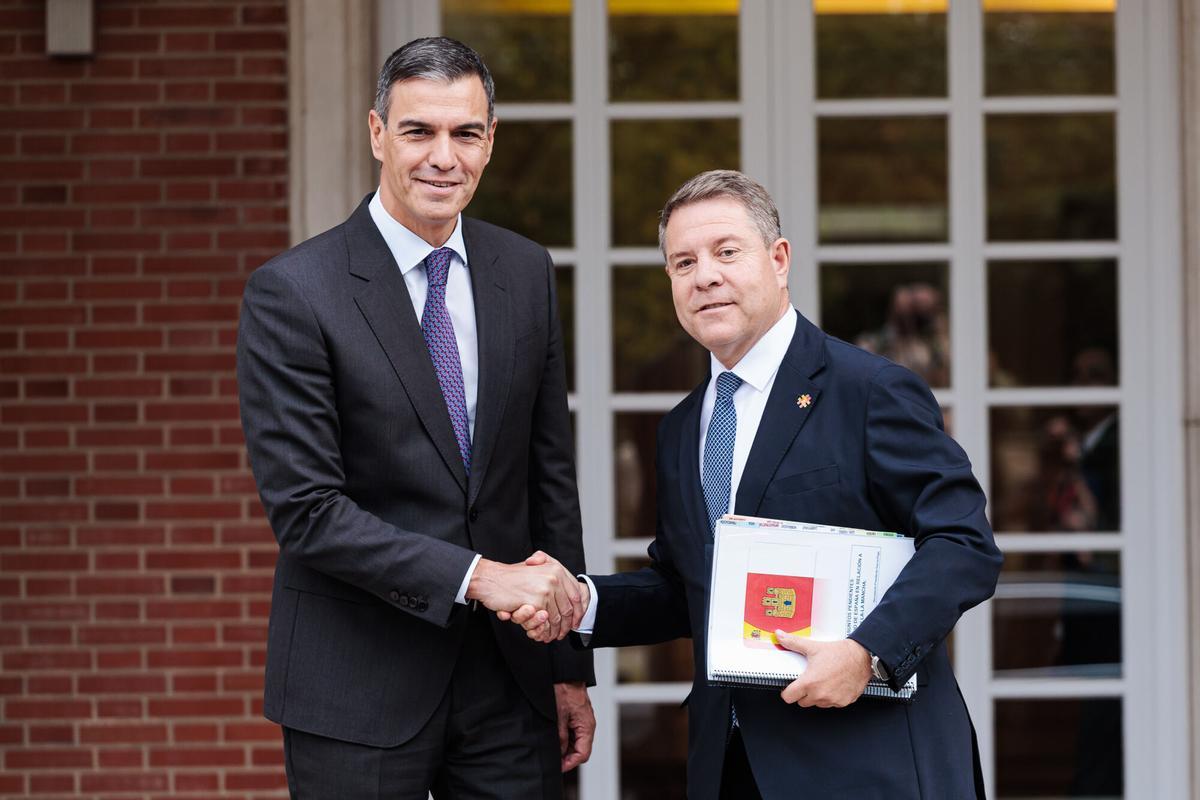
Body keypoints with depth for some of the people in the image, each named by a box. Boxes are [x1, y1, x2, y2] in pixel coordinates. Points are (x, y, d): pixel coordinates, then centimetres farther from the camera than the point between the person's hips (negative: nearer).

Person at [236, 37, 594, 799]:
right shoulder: (292, 292, -10)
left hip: (510, 677, 4)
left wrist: (571, 668, 9)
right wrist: (476, 576, -21)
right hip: (360, 687, -4)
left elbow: (551, 474, 10)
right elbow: (305, 510, -14)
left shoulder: (526, 272, 6)